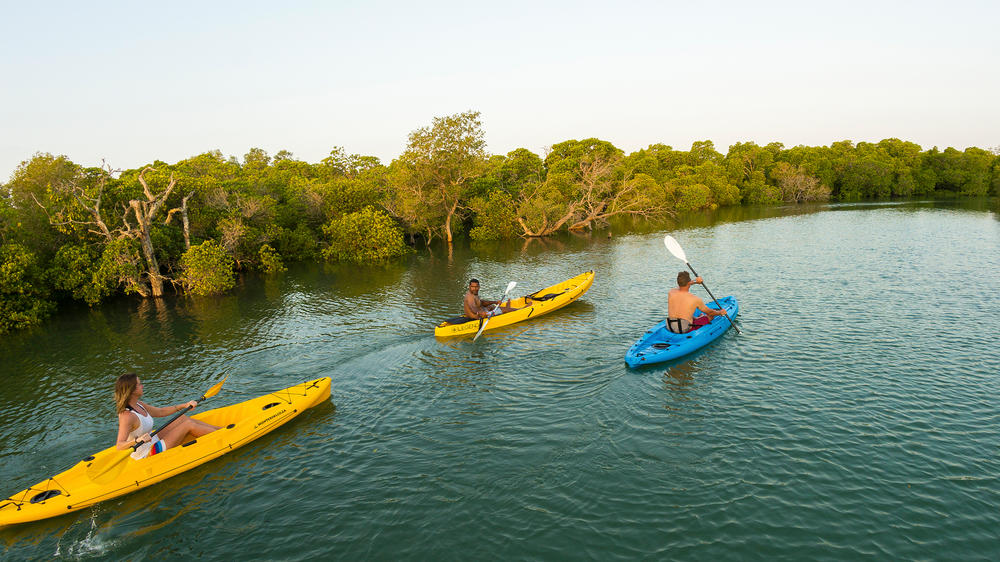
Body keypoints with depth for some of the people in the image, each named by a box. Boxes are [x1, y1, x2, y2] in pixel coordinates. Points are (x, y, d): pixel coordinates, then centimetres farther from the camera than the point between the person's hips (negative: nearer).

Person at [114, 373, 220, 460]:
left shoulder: (137, 405, 2)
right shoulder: (127, 416, -27)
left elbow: (161, 412, 11)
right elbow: (119, 446, -33)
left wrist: (184, 405, 5)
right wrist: (136, 440, -51)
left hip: (153, 442, 10)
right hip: (147, 454, -10)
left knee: (183, 418, 6)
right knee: (189, 424, -11)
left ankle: (219, 429, 12)